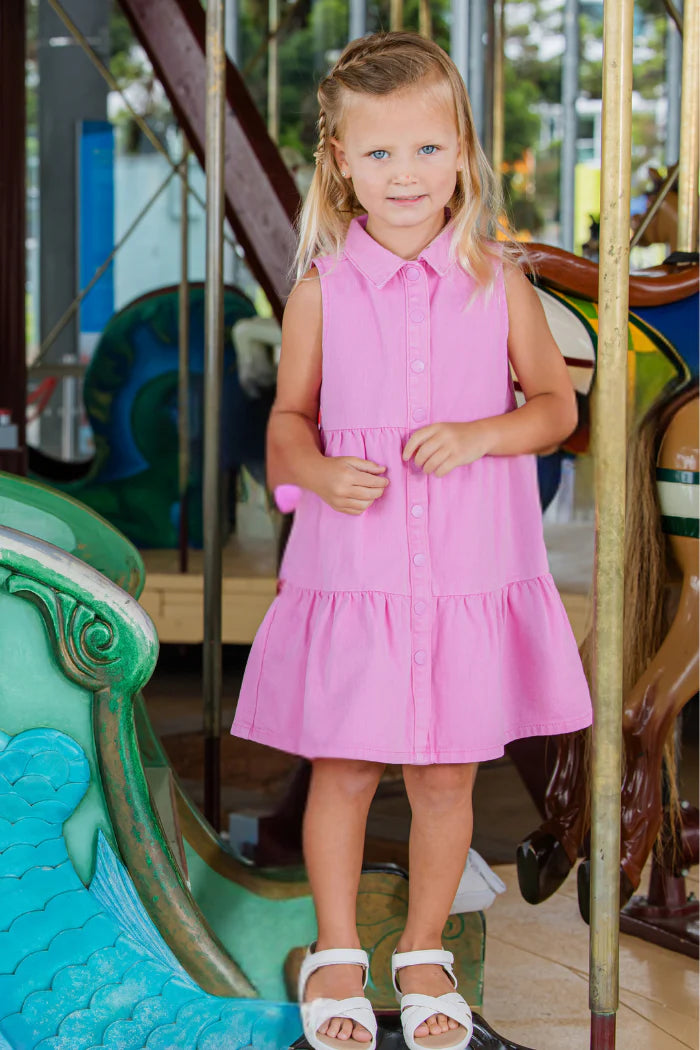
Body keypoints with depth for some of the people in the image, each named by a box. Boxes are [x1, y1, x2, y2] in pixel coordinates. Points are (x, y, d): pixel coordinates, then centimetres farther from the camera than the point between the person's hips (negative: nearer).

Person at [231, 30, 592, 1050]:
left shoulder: (497, 279, -1)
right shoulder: (322, 288, -2)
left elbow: (557, 403, 6)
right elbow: (289, 416, 7)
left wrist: (479, 435, -13)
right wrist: (315, 470, -14)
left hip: (471, 574, 1)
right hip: (350, 571, 0)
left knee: (447, 777, 10)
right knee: (342, 770, 8)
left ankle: (424, 953, 31)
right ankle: (336, 954, 29)